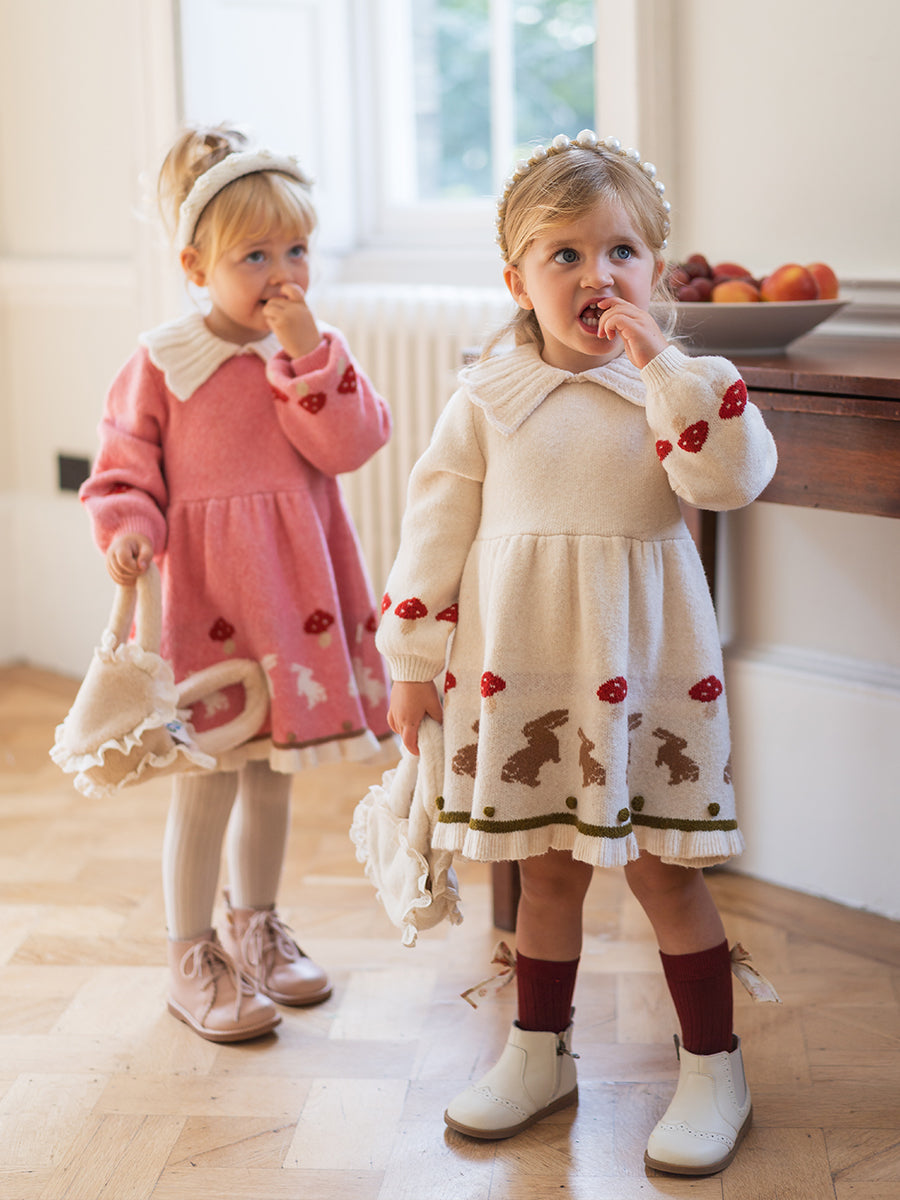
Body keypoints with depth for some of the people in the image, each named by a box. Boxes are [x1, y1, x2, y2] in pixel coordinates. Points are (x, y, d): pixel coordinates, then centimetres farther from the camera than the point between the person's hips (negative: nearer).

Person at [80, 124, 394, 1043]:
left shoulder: (319, 354, 3)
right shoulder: (160, 363, -7)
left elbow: (350, 446, -10)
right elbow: (123, 466, -2)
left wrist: (307, 353, -18)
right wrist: (127, 528, -20)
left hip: (297, 589, 4)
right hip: (206, 594, -4)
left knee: (272, 777, 17)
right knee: (206, 784, 1)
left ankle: (254, 927, 37)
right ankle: (191, 960, 18)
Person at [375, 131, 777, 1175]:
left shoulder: (682, 389, -3)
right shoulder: (487, 399, 0)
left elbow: (735, 477, -20)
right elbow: (436, 528, 3)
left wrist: (659, 365, -23)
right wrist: (413, 665, 3)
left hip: (638, 668, -2)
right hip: (519, 669, 2)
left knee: (663, 872, 5)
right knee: (545, 872, 14)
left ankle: (713, 1069, 21)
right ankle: (539, 1054, 31)